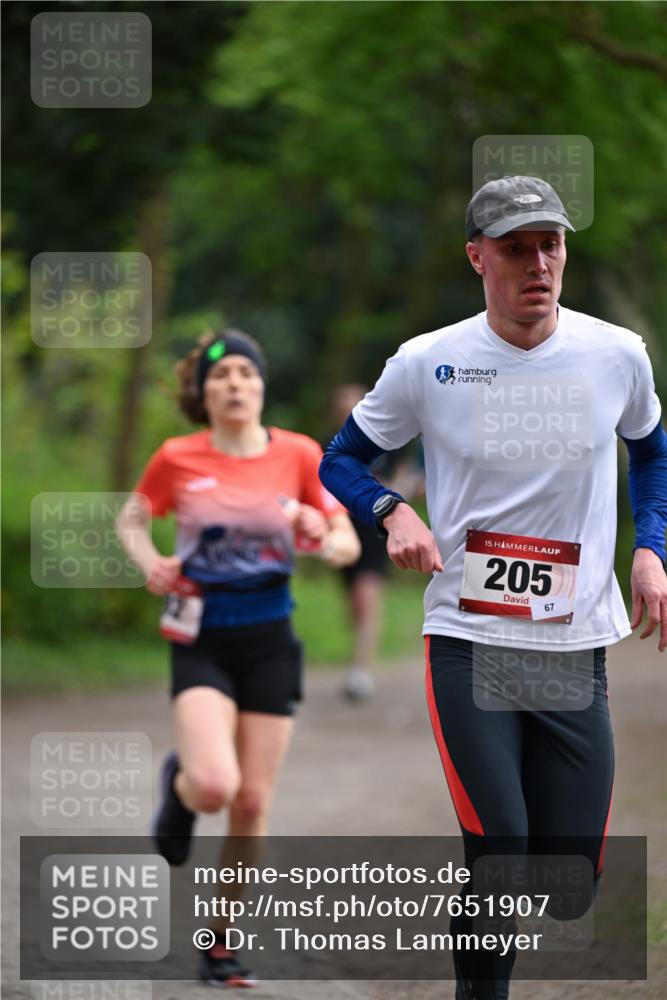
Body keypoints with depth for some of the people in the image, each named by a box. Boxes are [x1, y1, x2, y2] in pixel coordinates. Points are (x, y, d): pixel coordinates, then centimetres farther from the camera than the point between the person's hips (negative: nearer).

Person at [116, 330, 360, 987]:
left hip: (269, 643, 2)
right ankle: (178, 785, 17)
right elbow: (131, 520, 12)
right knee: (214, 785, -23)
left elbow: (347, 544, 5)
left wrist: (323, 539, -19)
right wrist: (149, 561, -9)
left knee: (252, 803, 3)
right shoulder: (178, 459, -4)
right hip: (201, 642, -2)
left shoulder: (299, 455, -1)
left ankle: (220, 943, 20)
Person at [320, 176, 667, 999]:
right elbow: (341, 461, 8)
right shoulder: (427, 363, -5)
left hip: (577, 651, 3)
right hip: (467, 643, -2)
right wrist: (393, 513, -12)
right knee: (497, 855, -15)